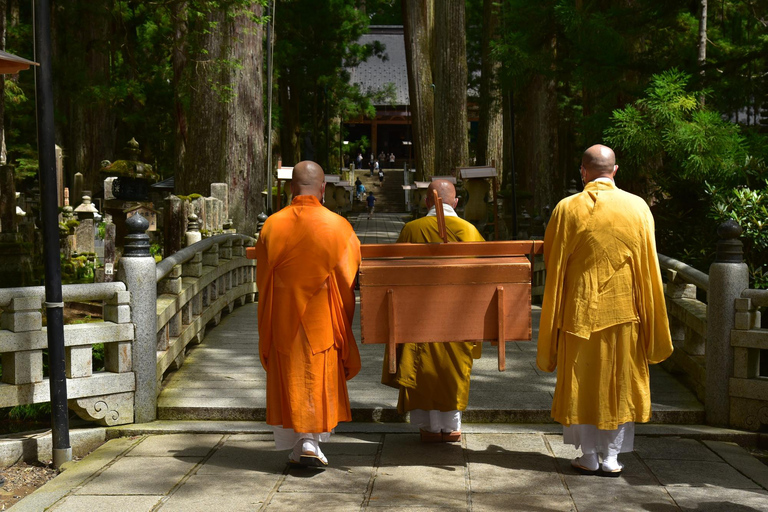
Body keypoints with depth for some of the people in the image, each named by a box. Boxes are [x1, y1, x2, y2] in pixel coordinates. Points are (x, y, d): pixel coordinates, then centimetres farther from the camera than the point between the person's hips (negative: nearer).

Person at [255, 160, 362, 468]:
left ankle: (296, 447, 16)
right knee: (320, 377, 10)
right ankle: (310, 442, 1)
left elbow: (262, 278, 3)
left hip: (282, 318, 2)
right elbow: (350, 275, -2)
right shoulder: (337, 226, -10)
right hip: (322, 319, -1)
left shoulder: (273, 225, -6)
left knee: (288, 378, 11)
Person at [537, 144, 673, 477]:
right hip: (624, 309, 1)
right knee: (619, 381, 10)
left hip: (580, 308, -1)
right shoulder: (638, 207, -2)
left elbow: (552, 262, 1)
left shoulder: (567, 209, -6)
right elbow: (648, 266, 2)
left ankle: (588, 456, 13)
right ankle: (611, 457, 13)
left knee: (582, 381, 8)